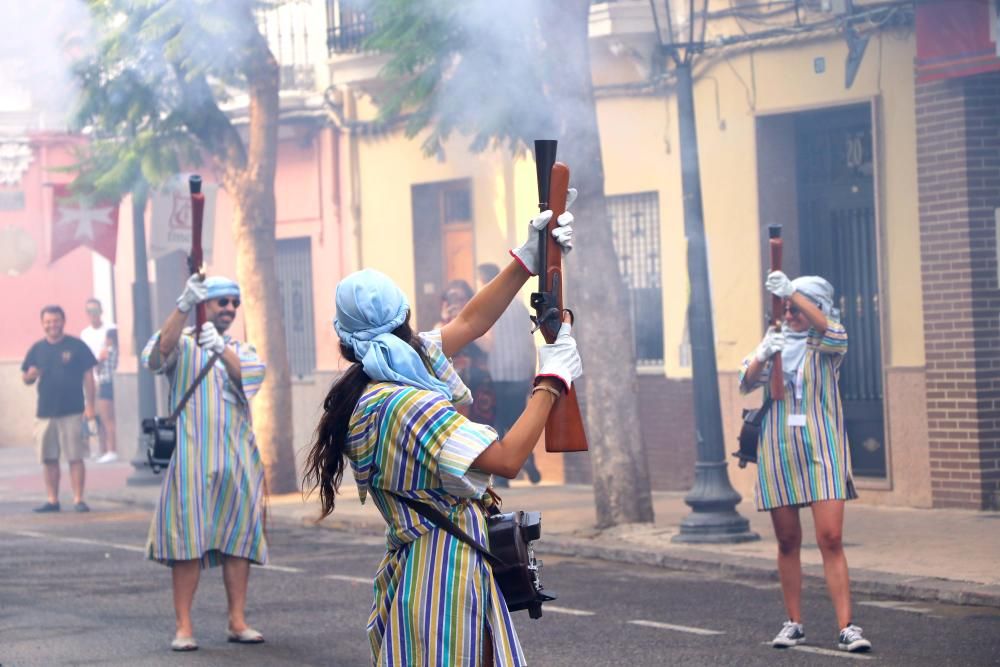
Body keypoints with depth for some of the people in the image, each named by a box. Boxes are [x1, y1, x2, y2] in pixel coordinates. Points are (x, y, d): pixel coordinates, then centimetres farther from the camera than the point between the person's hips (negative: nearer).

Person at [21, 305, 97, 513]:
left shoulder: (76, 346, -1)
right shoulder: (37, 349, 9)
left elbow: (88, 376, 0)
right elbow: (25, 378, 15)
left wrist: (90, 405, -5)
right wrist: (30, 375, -10)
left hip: (72, 412, -4)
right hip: (45, 413, 4)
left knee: (75, 457, -4)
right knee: (49, 459, 7)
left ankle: (78, 499, -1)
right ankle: (52, 500, 15)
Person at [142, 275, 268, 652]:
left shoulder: (242, 350, 17)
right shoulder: (183, 344, 7)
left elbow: (247, 376, -6)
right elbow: (159, 353, -18)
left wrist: (222, 350, -26)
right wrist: (184, 306, -31)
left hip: (238, 458, 4)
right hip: (191, 456, -4)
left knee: (238, 539, 2)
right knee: (188, 539, -8)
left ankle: (238, 622, 8)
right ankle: (183, 627, -7)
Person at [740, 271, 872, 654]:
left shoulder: (826, 344, 3)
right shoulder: (776, 339, 12)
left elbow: (834, 333, -22)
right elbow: (747, 383, 3)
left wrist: (792, 291, -29)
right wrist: (763, 356, -19)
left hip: (822, 449, -3)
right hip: (778, 450, 3)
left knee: (831, 539, -11)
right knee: (788, 542, 6)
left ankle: (846, 628, -13)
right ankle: (794, 623, 13)